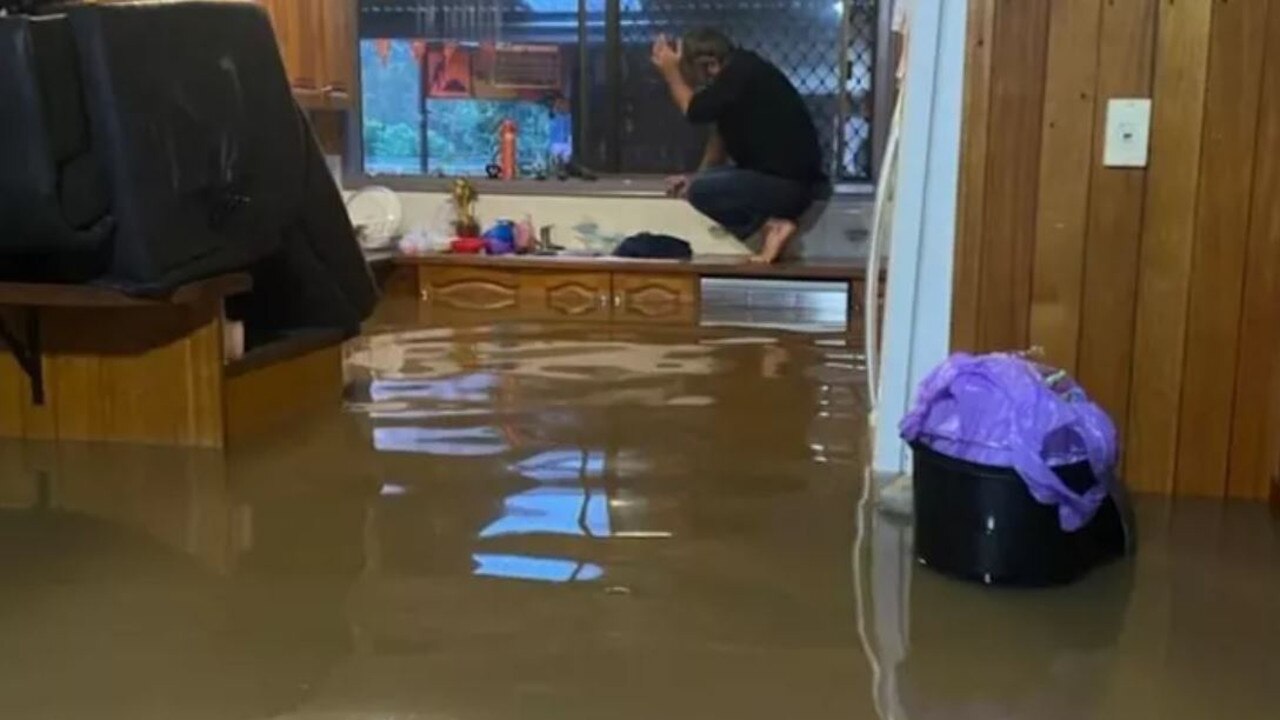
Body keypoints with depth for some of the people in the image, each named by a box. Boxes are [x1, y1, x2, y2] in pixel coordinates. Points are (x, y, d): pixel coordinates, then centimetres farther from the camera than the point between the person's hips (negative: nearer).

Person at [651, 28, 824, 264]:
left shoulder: (742, 72, -15)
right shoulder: (736, 74, 15)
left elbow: (695, 111, -17)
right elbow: (722, 132, 20)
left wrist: (670, 72, -4)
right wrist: (698, 177, 11)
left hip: (789, 181, -10)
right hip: (778, 175, 10)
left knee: (697, 192, -17)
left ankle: (771, 223, -11)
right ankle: (770, 218, 2)